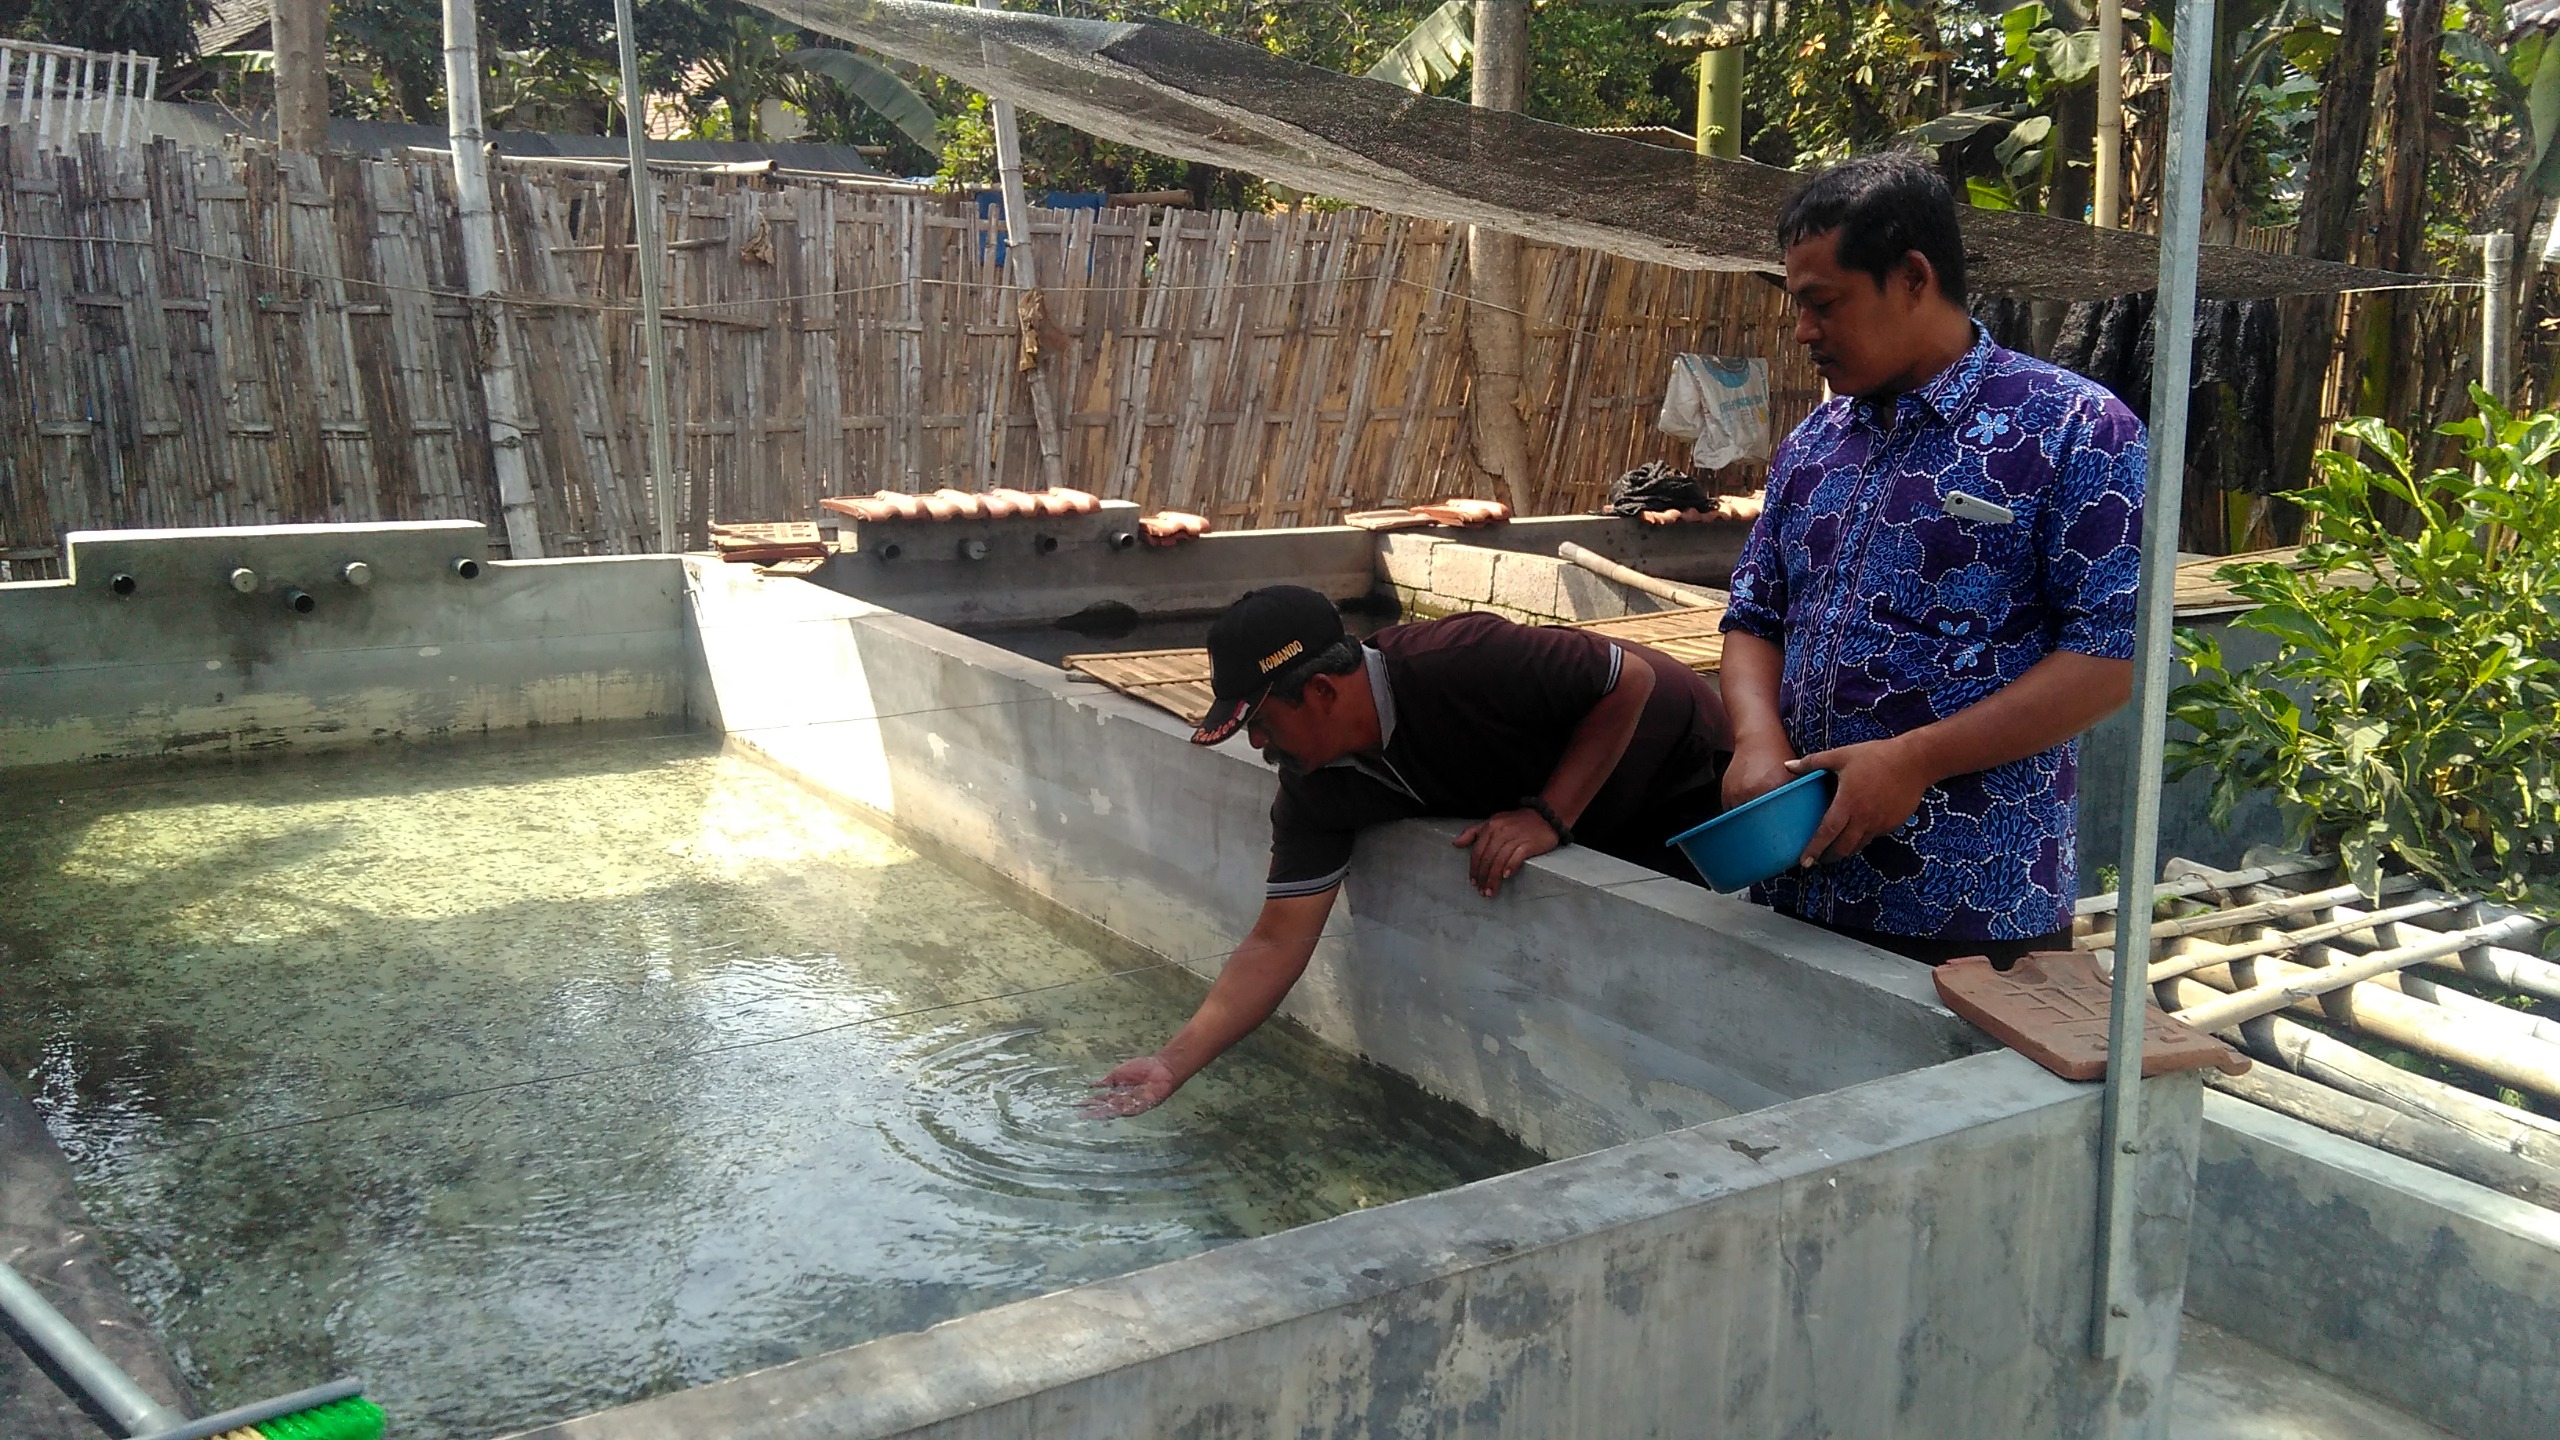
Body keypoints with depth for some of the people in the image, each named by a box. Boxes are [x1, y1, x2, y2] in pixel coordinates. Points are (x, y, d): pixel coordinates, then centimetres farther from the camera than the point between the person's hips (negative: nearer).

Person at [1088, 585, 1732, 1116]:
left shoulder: (1460, 666, -38)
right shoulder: (1315, 791, -16)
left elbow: (1632, 679, -27)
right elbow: (1279, 943, -14)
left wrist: (1547, 815, -33)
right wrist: (1172, 1064, -19)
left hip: (1676, 772, -6)